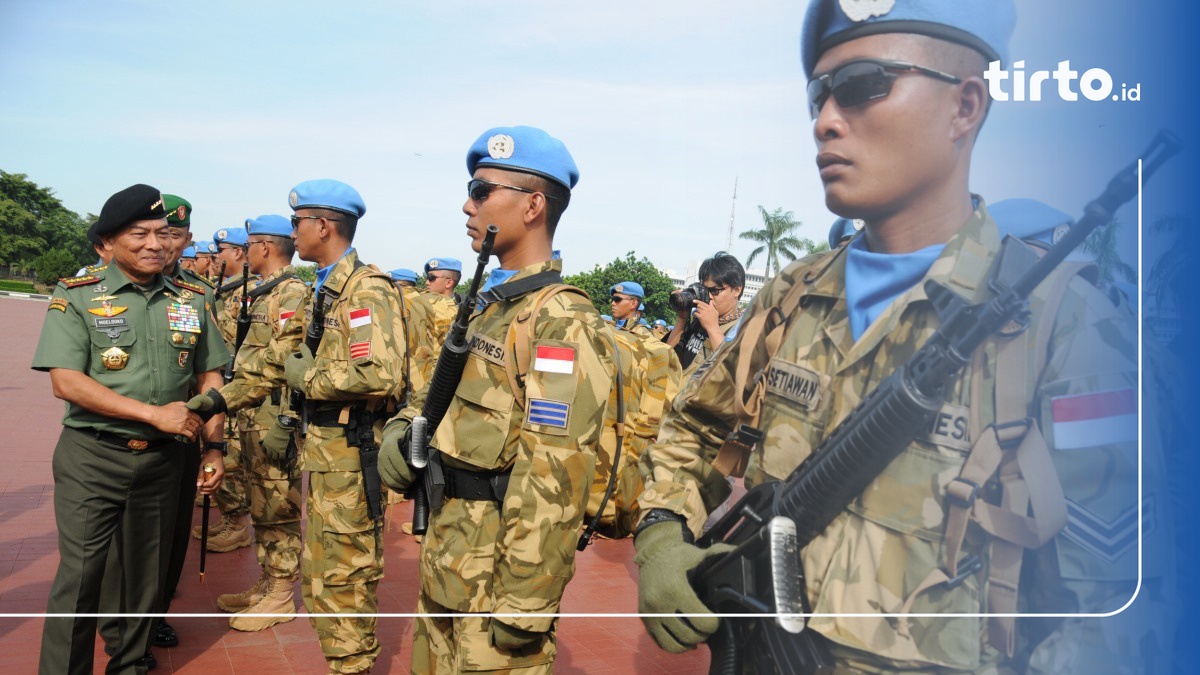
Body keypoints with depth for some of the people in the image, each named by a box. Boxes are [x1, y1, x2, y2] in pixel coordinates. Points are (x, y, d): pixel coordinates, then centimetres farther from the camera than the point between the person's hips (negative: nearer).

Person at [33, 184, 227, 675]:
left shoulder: (190, 301, 6)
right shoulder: (76, 297, -5)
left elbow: (210, 377, 10)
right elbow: (66, 382, -13)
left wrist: (213, 447, 2)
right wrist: (155, 413, -19)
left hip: (162, 459, 4)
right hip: (92, 458, -3)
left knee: (147, 574, 14)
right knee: (80, 575, 1)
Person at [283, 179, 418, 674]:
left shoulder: (366, 290, -18)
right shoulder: (326, 289, 14)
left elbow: (381, 375, -30)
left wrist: (309, 378, -17)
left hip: (350, 453, -10)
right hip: (321, 447, 10)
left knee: (344, 576, 2)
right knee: (319, 571, 21)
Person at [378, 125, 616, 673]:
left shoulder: (561, 323, -20)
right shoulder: (492, 304, 10)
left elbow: (552, 483, -24)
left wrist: (523, 606, -23)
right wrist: (403, 429, 0)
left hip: (498, 558, -9)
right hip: (447, 545, 9)